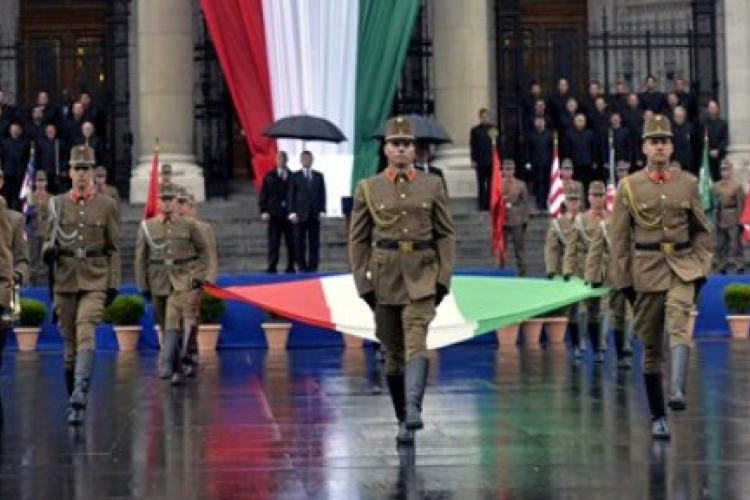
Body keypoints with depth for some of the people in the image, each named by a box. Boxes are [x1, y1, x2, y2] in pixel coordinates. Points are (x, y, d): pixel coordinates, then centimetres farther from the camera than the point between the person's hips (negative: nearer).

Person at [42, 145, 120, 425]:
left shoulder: (106, 205, 4)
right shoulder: (57, 204, 7)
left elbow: (114, 249, 6)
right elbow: (48, 240, 11)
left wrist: (114, 284, 0)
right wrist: (48, 251, -13)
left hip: (95, 282, -2)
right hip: (65, 280, 2)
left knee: (86, 334, -20)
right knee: (70, 339, 8)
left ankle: (79, 397, -29)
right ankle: (75, 398, 20)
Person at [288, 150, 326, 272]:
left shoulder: (319, 176, 14)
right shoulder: (295, 176, 8)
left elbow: (322, 194, 10)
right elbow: (291, 195, 3)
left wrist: (322, 211, 0)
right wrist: (292, 212, -7)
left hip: (315, 214, 2)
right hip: (300, 214, -2)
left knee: (314, 243, 0)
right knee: (299, 243, -3)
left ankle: (313, 267, 2)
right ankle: (302, 266, 1)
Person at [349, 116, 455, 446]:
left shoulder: (432, 185, 5)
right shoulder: (367, 188, 4)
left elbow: (446, 235, 5)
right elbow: (358, 240, 5)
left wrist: (444, 278, -3)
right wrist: (363, 284, -1)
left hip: (421, 278, -1)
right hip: (385, 279, 1)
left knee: (416, 343, -20)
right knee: (394, 353, 8)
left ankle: (413, 410, -31)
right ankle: (404, 420, 20)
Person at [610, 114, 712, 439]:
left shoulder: (688, 183, 7)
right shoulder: (629, 186, 2)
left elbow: (701, 231, 12)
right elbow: (620, 238, 3)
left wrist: (702, 270, 2)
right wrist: (624, 281, 0)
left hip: (682, 268, 0)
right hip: (647, 270, 0)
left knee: (678, 323, -27)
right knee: (651, 345, 4)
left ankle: (677, 391, -41)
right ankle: (657, 416, 13)